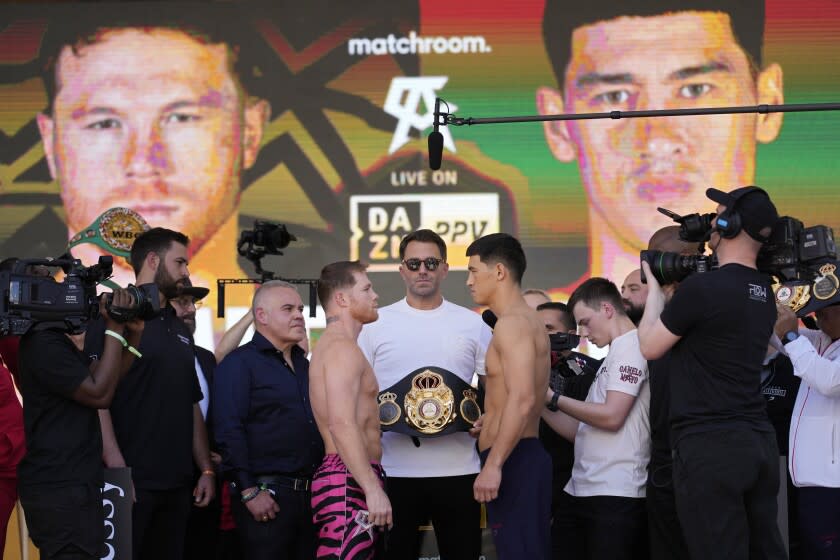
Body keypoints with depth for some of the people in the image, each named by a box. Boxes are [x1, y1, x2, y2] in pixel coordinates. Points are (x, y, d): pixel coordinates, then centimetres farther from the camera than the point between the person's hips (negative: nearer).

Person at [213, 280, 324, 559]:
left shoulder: (303, 364, 19)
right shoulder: (239, 363, -5)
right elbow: (229, 432, -14)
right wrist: (249, 492, -19)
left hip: (309, 492, 7)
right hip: (267, 495, -7)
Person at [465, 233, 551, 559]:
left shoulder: (513, 324, -13)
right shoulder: (527, 320, 20)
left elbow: (522, 400, -23)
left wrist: (493, 465, -25)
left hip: (514, 461, -11)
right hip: (522, 460, 11)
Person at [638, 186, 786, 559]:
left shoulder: (703, 287, -14)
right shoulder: (764, 294, 11)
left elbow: (649, 346, -1)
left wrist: (654, 286, 12)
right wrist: (673, 287, 19)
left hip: (711, 447, -8)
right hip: (759, 442, 8)